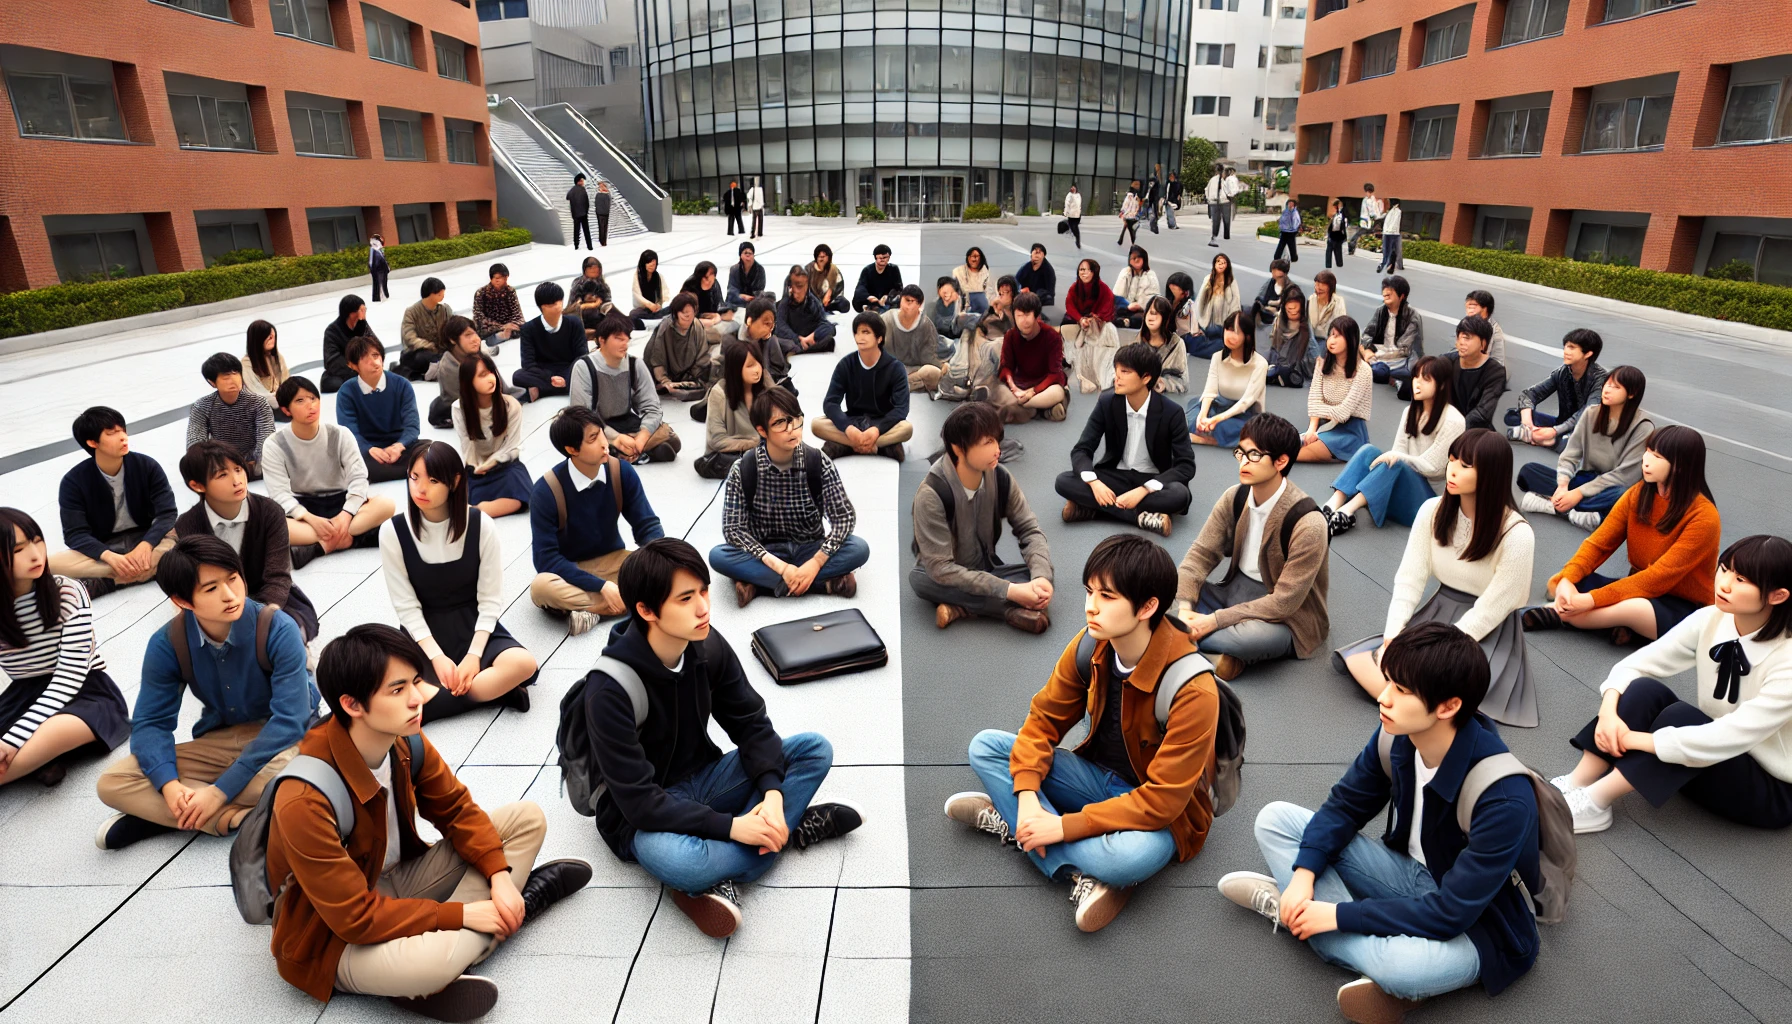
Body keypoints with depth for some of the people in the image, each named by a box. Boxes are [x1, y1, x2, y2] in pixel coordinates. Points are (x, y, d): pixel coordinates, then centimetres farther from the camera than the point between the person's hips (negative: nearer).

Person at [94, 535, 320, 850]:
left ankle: (157, 817, -17)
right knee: (113, 783, -15)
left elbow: (289, 718, -25)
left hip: (282, 741, -4)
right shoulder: (167, 644, -10)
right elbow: (151, 722, -5)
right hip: (218, 741, 4)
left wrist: (221, 790, -27)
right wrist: (170, 786, -25)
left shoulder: (279, 630, -22)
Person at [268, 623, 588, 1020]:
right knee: (433, 960, -40)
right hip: (336, 939, -7)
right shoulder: (305, 802, -32)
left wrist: (500, 876, -14)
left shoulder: (407, 742, -13)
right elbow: (355, 918, -28)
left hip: (396, 882, 7)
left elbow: (456, 810, 0)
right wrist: (461, 915, -24)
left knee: (526, 818, -2)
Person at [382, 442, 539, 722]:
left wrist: (474, 654, -18)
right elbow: (406, 606, -8)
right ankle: (493, 689, -19)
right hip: (423, 633, 0)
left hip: (475, 626, 0)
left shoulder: (481, 525, -10)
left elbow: (490, 600, -7)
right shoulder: (393, 532, -10)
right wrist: (437, 657, -18)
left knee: (523, 663, -30)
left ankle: (431, 704, -23)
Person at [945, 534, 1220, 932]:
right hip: (1098, 776, 7)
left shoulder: (1193, 690, -29)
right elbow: (1044, 717, -4)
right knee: (985, 746, -10)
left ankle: (1012, 824, -19)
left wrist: (1063, 826, -30)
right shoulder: (1091, 646, -13)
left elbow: (1160, 801, -28)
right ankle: (1082, 873, -22)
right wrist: (1027, 797, -20)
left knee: (1136, 853, -42)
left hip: (1159, 812, -6)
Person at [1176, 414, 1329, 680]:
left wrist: (1214, 620, -27)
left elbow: (1284, 602, -25)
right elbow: (1200, 554, -6)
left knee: (1256, 635, -41)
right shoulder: (1234, 498, -6)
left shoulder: (1308, 525, -24)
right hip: (1234, 592, 6)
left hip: (1283, 620, -6)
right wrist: (1184, 609, -24)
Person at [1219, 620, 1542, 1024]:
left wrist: (1340, 915, -26)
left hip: (1477, 926, -6)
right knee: (1276, 819, -4)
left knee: (1403, 966, -41)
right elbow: (1344, 806, -1)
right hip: (1412, 875, 6)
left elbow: (1450, 913, -30)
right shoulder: (1397, 735, -15)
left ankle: (1287, 907, -18)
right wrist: (1304, 874, -16)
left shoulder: (1505, 798, -32)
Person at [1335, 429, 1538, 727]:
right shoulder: (1432, 511, -5)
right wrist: (1392, 638, -17)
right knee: (1353, 659, -15)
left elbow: (1488, 612, -19)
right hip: (1437, 616, 5)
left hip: (1488, 636, -5)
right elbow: (1409, 578, -6)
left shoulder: (1516, 535, -20)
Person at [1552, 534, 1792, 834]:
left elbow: (1732, 736, -32)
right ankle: (1576, 785, -25)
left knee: (1680, 716, -32)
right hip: (1710, 760, 5)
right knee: (1646, 690, -23)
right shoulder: (1709, 621, -9)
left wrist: (1635, 739, -29)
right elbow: (1633, 665, -8)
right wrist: (1608, 714, -27)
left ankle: (1594, 803, -27)